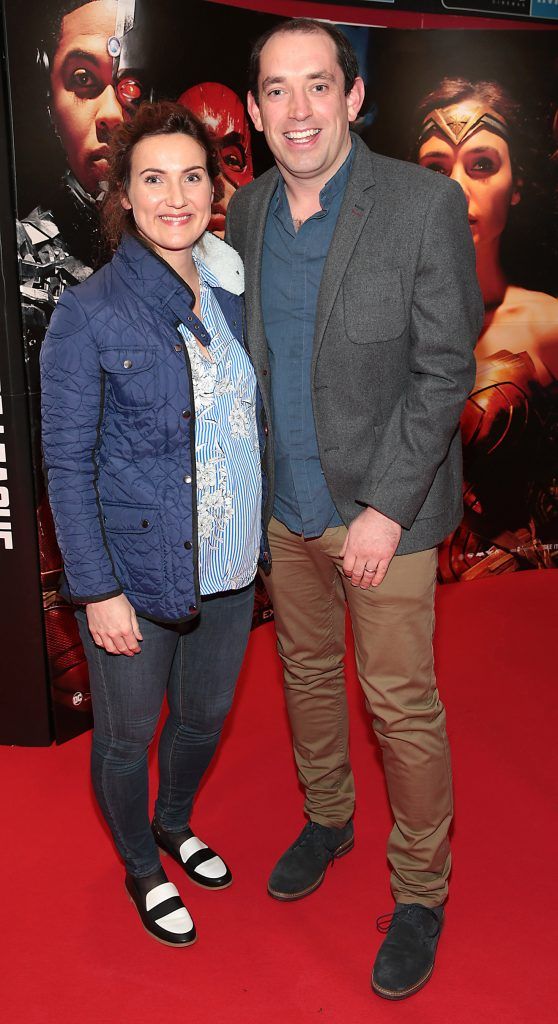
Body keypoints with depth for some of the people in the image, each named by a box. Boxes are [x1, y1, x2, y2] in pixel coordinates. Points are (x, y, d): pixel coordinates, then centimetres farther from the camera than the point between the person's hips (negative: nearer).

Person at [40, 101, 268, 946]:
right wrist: (97, 590, -15)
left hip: (229, 564, 5)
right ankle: (142, 867, 44)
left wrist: (264, 534, 9)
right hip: (136, 571, -5)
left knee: (206, 714, 23)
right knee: (127, 734, 15)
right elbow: (68, 465, -13)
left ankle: (176, 825, 54)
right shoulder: (88, 316, -15)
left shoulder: (230, 289, 2)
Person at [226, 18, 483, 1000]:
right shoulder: (247, 209, 3)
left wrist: (386, 508, -17)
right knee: (306, 670, 20)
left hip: (383, 508, -5)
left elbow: (444, 368, -15)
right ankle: (327, 818, 46)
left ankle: (420, 892, 27)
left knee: (402, 705, 4)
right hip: (285, 503, 6)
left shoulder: (425, 203, -14)